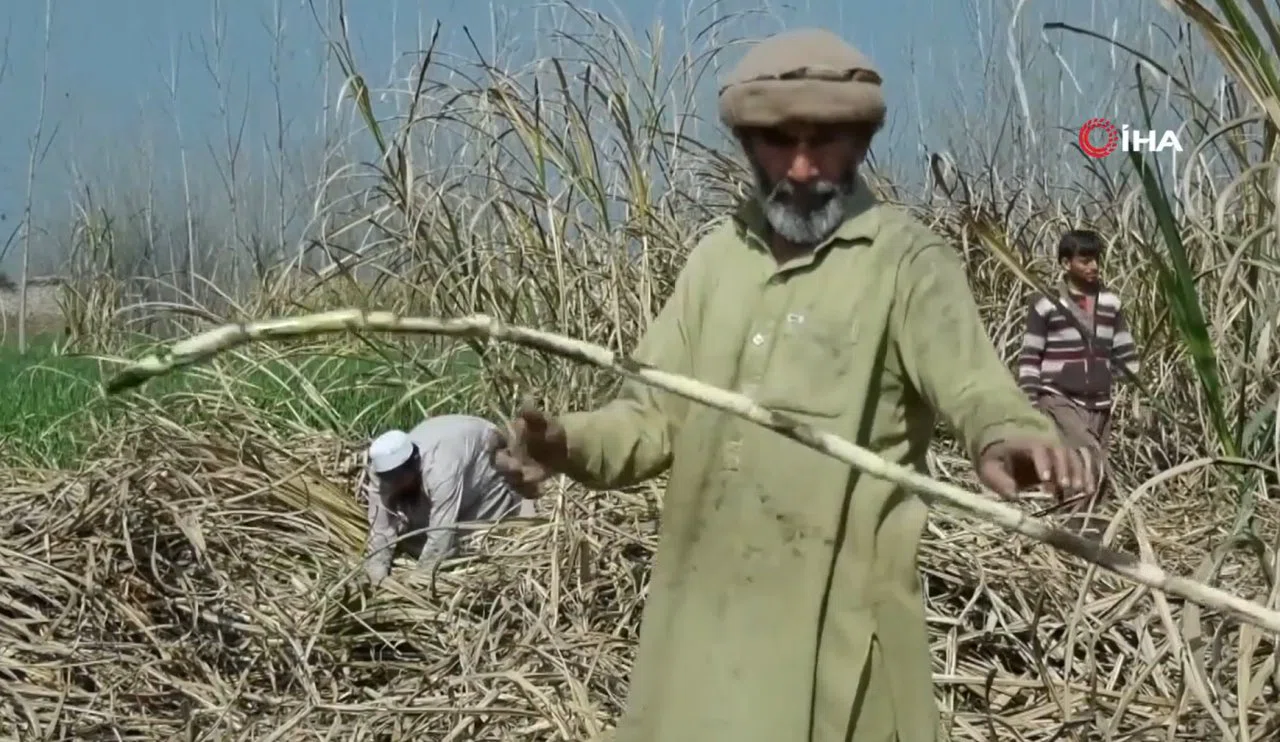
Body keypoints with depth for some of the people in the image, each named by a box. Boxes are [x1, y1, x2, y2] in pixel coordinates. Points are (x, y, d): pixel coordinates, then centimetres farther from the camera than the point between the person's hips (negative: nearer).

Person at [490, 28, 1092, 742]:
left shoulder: (907, 259, -8)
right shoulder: (719, 255, 10)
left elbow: (972, 381, -23)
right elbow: (656, 411, 11)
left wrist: (1010, 435, -46)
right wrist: (570, 442, -9)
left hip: (833, 613, -5)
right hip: (706, 608, 5)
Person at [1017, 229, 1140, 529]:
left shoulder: (1110, 302, 8)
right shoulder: (1046, 303, -5)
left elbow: (1126, 353, 14)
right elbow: (1029, 358, -3)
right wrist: (1028, 405, -8)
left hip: (1099, 405, 5)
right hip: (1059, 401, -5)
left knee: (1091, 471, 6)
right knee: (1094, 468, -22)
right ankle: (1083, 529, -10)